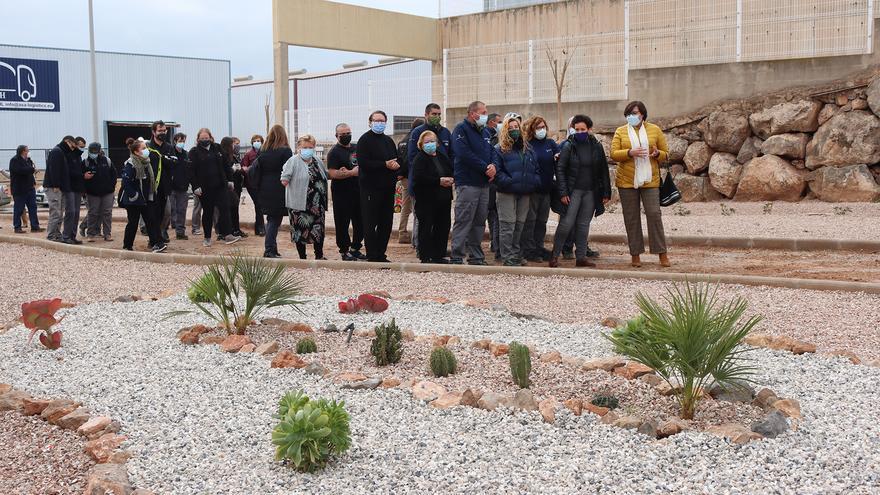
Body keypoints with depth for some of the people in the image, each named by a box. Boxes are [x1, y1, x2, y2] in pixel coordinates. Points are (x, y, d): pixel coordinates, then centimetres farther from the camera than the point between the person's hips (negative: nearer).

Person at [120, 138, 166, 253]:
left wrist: (150, 195, 13)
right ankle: (127, 246, 15)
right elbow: (126, 182, -22)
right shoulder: (130, 165, -17)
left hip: (145, 199, 7)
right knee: (133, 222, 1)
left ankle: (156, 244, 0)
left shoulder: (146, 163, 8)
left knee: (150, 220, 1)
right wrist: (134, 196, -21)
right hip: (133, 200, -7)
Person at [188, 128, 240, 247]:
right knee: (207, 212, 6)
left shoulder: (218, 148, 9)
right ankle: (207, 238, 16)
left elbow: (226, 165, 14)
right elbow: (192, 171, -5)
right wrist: (195, 187, -13)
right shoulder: (194, 152, 0)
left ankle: (227, 235, -9)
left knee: (225, 208, -8)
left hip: (220, 185, 2)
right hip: (204, 188, -2)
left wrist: (229, 180, 8)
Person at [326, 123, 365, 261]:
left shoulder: (356, 148, 14)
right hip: (341, 193, -6)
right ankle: (344, 251, 7)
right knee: (342, 223, -1)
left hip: (357, 191, 6)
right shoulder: (334, 152, -6)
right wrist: (351, 173, -21)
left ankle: (355, 248, 24)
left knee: (360, 221, 11)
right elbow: (332, 173, -16)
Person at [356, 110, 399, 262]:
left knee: (386, 223, 10)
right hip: (371, 188, -7)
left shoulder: (389, 140, 18)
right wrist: (385, 165, -18)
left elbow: (397, 161, 21)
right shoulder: (365, 140, -5)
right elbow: (363, 163, -17)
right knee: (370, 223, -3)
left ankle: (381, 254, 18)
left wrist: (396, 165, -4)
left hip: (388, 188, 7)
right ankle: (372, 256, 2)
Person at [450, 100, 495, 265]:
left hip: (484, 183, 8)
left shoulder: (485, 132, 19)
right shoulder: (461, 129, -6)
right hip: (467, 182, -8)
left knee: (479, 221, 11)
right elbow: (464, 154, -18)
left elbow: (492, 152, 18)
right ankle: (457, 257, -5)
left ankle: (476, 256, 18)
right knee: (463, 221, -8)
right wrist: (485, 168, -16)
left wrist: (493, 166, -5)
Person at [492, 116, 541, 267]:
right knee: (507, 225, -7)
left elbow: (536, 168, 20)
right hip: (507, 193, -6)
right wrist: (509, 182, -19)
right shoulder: (499, 149, 0)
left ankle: (516, 254, 20)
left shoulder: (527, 149, 18)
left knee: (520, 224, 10)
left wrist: (535, 182, 4)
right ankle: (508, 258, -6)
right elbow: (496, 171, -9)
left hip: (524, 193, 6)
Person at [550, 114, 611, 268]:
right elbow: (560, 169, -4)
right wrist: (563, 192, -12)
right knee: (566, 223, -8)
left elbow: (603, 170, 9)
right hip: (573, 190, -3)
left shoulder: (596, 146, 5)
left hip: (591, 192, 3)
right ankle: (555, 255, 2)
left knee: (584, 225, 6)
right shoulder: (568, 146, -3)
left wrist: (606, 192, 4)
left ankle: (581, 256, 11)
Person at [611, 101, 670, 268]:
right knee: (631, 218, 4)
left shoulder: (654, 130, 7)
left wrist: (657, 154, -12)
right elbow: (613, 154, -4)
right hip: (627, 181, 1)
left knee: (654, 214, -7)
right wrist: (630, 153, -20)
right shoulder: (620, 132, 6)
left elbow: (666, 153, 10)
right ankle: (635, 255, 12)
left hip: (650, 180, -1)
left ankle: (662, 255, 0)